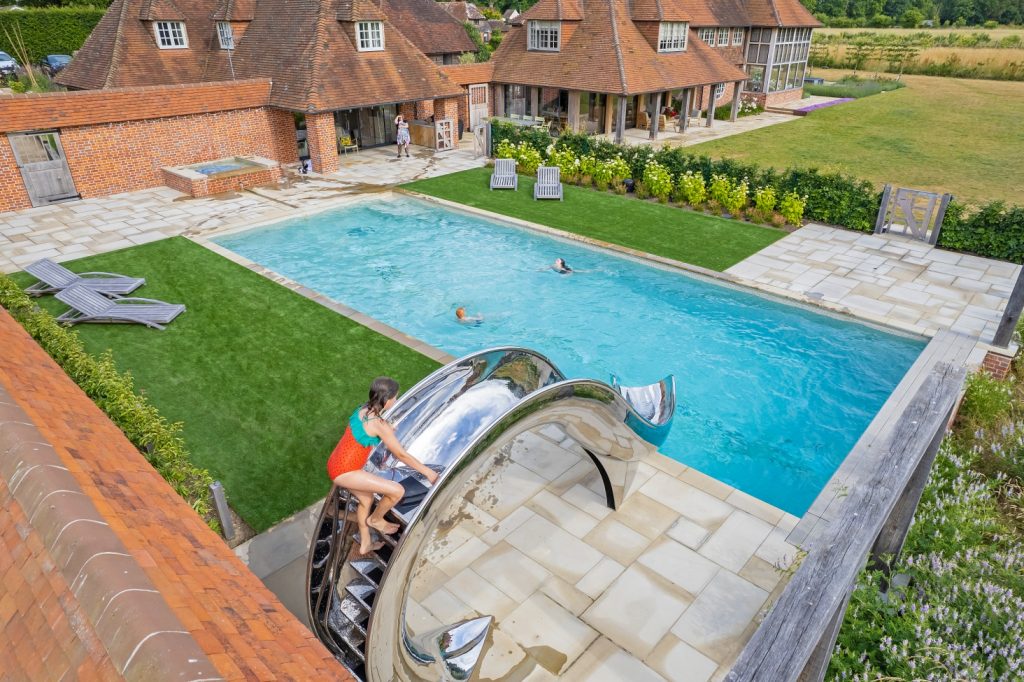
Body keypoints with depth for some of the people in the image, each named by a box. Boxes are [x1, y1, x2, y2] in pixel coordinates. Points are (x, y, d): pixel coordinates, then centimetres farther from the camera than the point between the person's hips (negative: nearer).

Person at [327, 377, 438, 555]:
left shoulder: (364, 409, 2)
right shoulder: (379, 424, -24)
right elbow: (401, 455, -17)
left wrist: (388, 430, 42)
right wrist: (428, 472, -8)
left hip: (338, 465, 10)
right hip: (345, 472, -10)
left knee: (367, 500, 29)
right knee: (398, 491, -11)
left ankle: (365, 544, 47)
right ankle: (375, 519, 17)